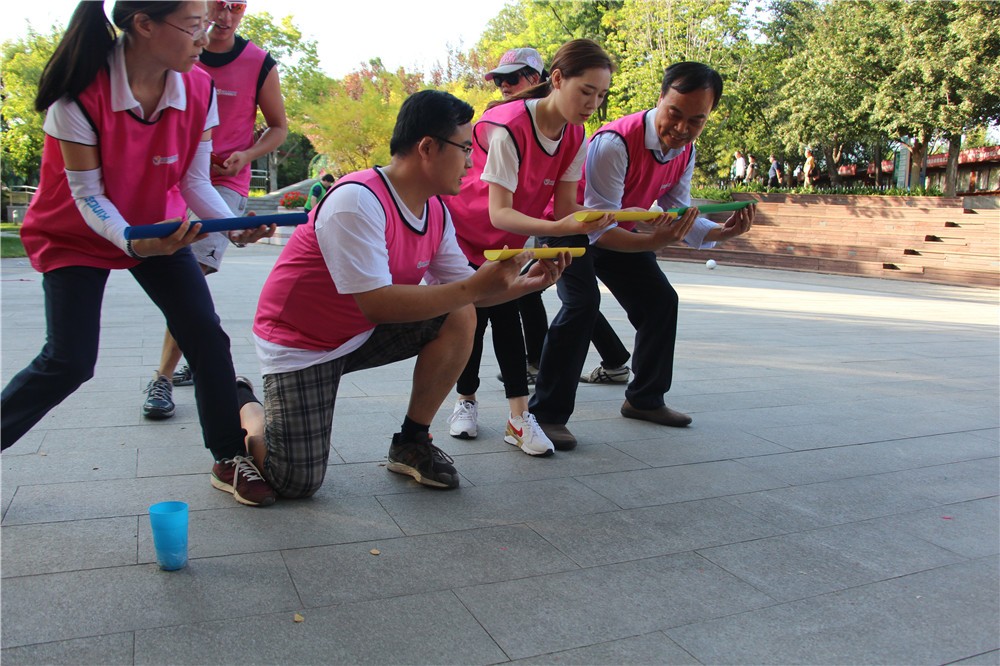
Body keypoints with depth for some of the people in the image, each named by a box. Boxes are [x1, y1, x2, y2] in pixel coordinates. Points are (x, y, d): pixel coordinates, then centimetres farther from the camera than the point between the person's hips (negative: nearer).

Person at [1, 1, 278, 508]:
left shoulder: (199, 90, -15)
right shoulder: (79, 94, -27)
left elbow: (195, 182, -11)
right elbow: (87, 195, -22)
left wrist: (233, 227, -29)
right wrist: (132, 242, -39)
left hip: (158, 227, 4)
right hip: (76, 235, -3)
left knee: (205, 334, -9)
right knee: (69, 362, -11)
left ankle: (230, 460, 3)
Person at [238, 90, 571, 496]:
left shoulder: (436, 213, -3)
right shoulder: (357, 200, -28)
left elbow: (461, 291, 2)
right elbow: (377, 305, -34)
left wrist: (526, 283, -14)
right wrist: (475, 286, -33)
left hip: (361, 335, 7)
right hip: (298, 341, -7)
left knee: (460, 317, -13)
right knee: (296, 484, -12)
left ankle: (412, 444, 1)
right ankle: (243, 404, 19)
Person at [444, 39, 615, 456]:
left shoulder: (575, 136, -12)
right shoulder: (509, 128, -33)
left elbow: (565, 207, -14)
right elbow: (499, 213, -37)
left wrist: (598, 219, -35)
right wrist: (556, 228, -51)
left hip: (506, 239, 5)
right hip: (461, 229, -5)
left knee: (503, 312, -7)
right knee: (472, 314, -6)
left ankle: (518, 417, -7)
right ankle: (467, 401, 16)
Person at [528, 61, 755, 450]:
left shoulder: (685, 152, -8)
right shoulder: (615, 143, -33)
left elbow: (680, 216, -4)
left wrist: (722, 232, -22)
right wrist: (653, 242, -51)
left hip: (621, 231, 8)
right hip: (572, 228, -8)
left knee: (660, 300, 5)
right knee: (582, 303, -29)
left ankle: (644, 399, 23)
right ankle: (547, 414, -21)